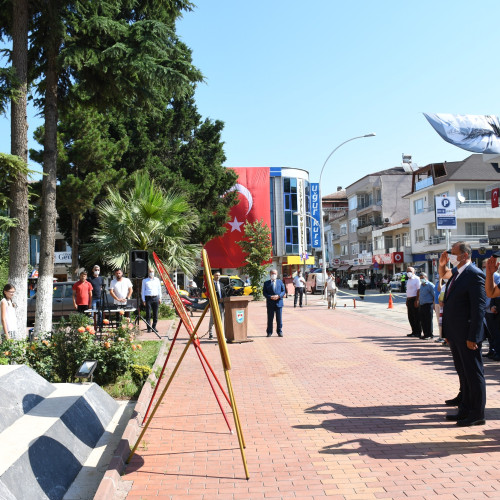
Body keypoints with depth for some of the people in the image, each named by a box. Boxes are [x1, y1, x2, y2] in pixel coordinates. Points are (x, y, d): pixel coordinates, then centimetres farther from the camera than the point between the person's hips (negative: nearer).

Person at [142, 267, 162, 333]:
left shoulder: (157, 280, 13)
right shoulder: (145, 281, 8)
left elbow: (159, 289, 16)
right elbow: (143, 291, 8)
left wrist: (160, 298, 9)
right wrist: (143, 300, 1)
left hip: (156, 298, 2)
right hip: (148, 298, -2)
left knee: (155, 314, 3)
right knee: (148, 314, -4)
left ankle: (154, 327, 12)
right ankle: (149, 328, 0)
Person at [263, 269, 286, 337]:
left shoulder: (280, 282, 11)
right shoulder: (266, 283, 7)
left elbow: (283, 291, 6)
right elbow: (264, 292, 2)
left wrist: (278, 296, -13)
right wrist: (270, 297, -15)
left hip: (279, 302, 1)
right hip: (270, 303, -1)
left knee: (279, 318, 4)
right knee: (270, 318, 4)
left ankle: (279, 331, 13)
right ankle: (269, 332, 12)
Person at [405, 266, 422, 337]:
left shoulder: (416, 279, -8)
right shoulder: (408, 280, 17)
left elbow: (418, 290, -14)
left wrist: (417, 300, -19)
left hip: (414, 299, -8)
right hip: (409, 300, 8)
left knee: (417, 317, -3)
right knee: (411, 317, 10)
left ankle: (418, 332, 2)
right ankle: (414, 331, 18)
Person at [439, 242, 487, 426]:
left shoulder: (474, 275, -16)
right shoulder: (456, 274, 11)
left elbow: (479, 308, -19)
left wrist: (472, 337, -20)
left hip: (467, 336, -9)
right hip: (455, 335, 9)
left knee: (473, 374, 3)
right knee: (463, 373, 18)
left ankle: (477, 414, 15)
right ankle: (465, 409, 30)